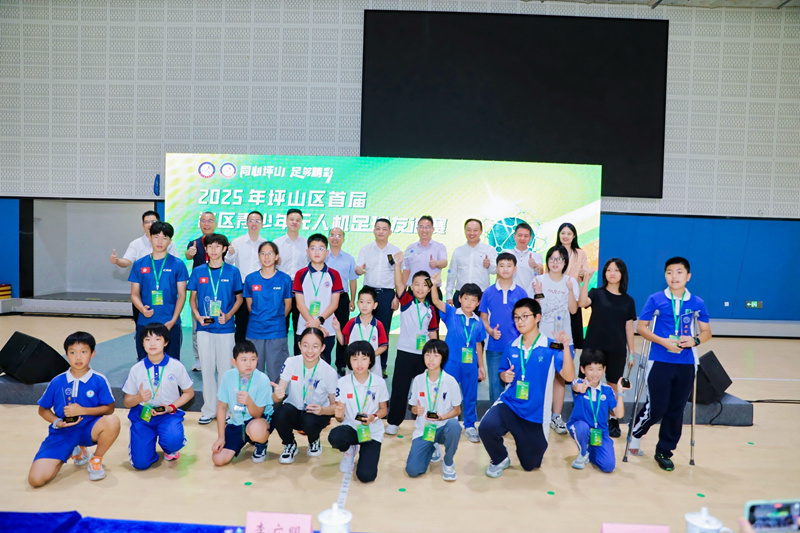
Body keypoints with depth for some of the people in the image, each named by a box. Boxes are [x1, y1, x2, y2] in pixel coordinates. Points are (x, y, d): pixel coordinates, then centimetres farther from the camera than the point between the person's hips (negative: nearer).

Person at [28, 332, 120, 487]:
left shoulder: (99, 381, -8)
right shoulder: (57, 382, -3)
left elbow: (109, 409, -7)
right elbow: (43, 409, 9)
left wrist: (82, 410, -17)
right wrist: (57, 422, -9)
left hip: (89, 429, -2)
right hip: (62, 433, 2)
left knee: (113, 421, -36)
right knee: (36, 479, -15)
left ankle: (96, 460, -4)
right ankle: (74, 451, 17)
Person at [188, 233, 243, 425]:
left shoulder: (232, 271, 0)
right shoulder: (198, 272, 5)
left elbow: (239, 298, 5)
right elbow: (192, 297, 10)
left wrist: (229, 315, -11)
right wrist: (197, 315, -7)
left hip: (225, 328, -1)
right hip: (204, 327, 2)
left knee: (225, 369, 4)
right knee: (207, 369, 7)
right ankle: (208, 410, 18)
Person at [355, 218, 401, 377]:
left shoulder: (395, 251, 5)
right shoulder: (365, 249, 8)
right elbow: (357, 268, 0)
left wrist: (397, 297, -3)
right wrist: (359, 270, -25)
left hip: (387, 293, -1)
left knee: (384, 330, 1)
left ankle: (382, 366, 11)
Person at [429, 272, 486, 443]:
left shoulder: (478, 323, 1)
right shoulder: (451, 313, -5)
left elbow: (478, 345, 9)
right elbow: (436, 301, -20)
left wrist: (481, 366, 13)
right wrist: (434, 284, -37)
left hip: (470, 365, 2)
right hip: (451, 363, -2)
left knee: (470, 396, 13)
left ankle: (470, 425, 30)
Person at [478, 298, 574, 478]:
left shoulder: (551, 347, -11)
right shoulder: (512, 347, 0)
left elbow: (569, 376, -21)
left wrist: (566, 348, -30)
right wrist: (505, 375, -9)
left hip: (536, 413, -1)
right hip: (509, 404, 2)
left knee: (530, 465, 13)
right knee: (486, 427, -30)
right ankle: (500, 460, 2)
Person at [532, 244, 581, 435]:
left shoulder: (570, 282, 3)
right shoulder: (539, 280, -1)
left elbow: (573, 309, -6)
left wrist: (570, 290, -16)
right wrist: (538, 293, -18)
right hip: (542, 336, -2)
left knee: (560, 377, 6)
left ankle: (557, 417, 16)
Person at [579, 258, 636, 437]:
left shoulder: (628, 300, 8)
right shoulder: (597, 293, 1)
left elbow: (629, 327, 8)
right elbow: (582, 303, -21)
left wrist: (632, 352, 6)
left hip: (617, 349, 2)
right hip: (594, 347, -2)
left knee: (613, 385, 9)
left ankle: (613, 420, 23)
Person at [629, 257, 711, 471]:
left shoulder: (697, 303, 3)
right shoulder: (655, 299, -3)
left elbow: (706, 331, 10)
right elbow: (641, 327, -2)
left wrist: (695, 340, -12)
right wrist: (664, 342, -15)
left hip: (686, 364, 3)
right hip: (660, 362, -3)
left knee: (676, 410, 9)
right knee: (656, 407, -2)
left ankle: (664, 451, 25)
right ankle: (635, 433, 27)